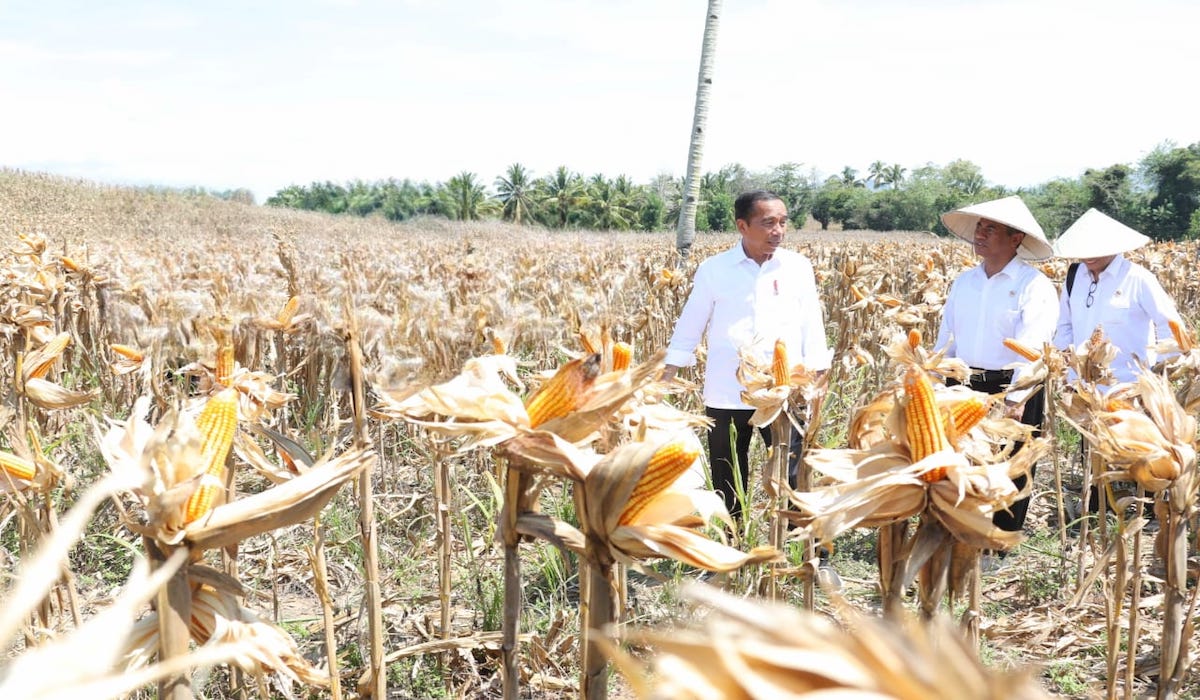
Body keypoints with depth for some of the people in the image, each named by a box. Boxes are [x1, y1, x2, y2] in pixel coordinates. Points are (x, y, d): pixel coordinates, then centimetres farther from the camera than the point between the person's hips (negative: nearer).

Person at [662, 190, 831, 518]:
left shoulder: (798, 267, 4)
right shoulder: (713, 270, 0)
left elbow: (812, 327, 6)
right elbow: (689, 327, 5)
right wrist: (665, 381, 2)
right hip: (727, 394, 0)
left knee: (795, 477, -4)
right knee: (726, 484, 10)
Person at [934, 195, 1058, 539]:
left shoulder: (1034, 286, -8)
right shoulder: (963, 282, 12)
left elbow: (1031, 348, -16)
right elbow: (945, 340, 15)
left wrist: (1015, 400, -22)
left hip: (1013, 393, -5)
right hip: (964, 390, 5)